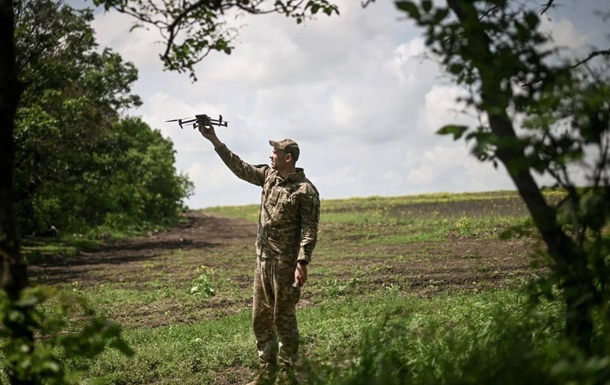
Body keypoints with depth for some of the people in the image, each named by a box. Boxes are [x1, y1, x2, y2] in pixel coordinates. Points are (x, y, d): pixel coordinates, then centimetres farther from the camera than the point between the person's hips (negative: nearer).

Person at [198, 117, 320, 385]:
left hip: (286, 262, -8)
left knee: (283, 318, -1)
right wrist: (215, 141, 11)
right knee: (260, 317, 11)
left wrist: (302, 263, -24)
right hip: (263, 259, 8)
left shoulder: (305, 191, -13)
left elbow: (309, 231, -16)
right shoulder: (268, 176, 8)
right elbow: (240, 168, 15)